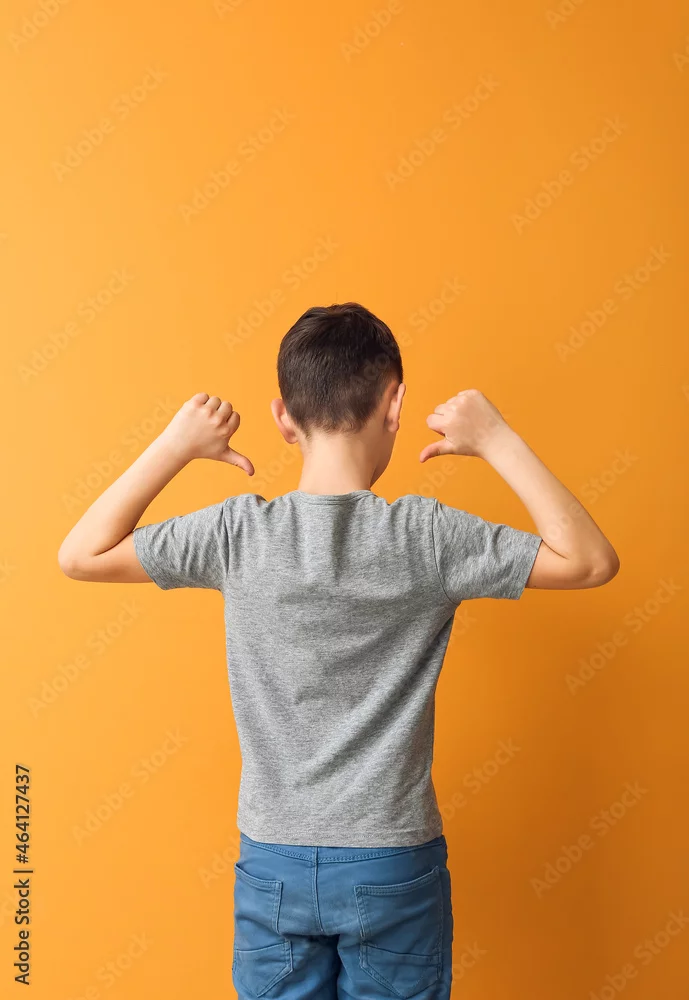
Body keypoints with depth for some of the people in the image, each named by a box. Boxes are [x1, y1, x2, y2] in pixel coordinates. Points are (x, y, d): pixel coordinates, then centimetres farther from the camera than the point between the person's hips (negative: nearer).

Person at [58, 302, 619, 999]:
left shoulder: (238, 533, -13)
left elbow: (81, 555, -2)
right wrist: (498, 442, -9)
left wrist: (174, 446, -3)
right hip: (394, 867, -1)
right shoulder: (427, 537, -16)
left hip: (274, 869, 1)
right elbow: (590, 561, -8)